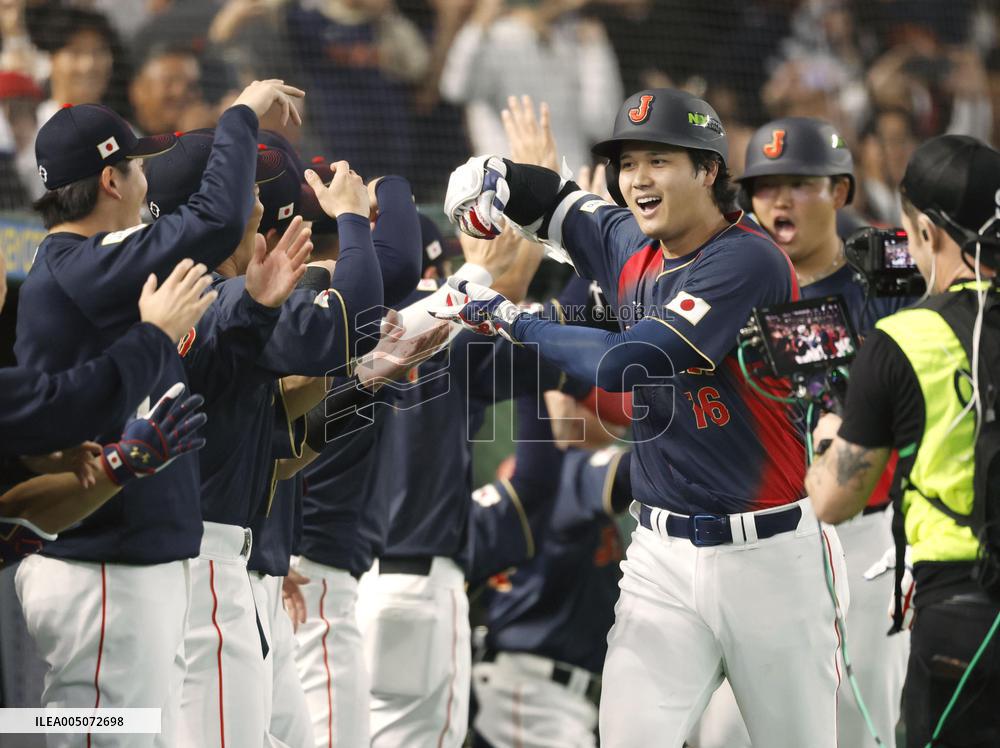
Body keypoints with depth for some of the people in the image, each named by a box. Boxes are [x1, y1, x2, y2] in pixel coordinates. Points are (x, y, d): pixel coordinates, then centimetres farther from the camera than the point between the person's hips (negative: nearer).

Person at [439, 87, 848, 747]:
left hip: (766, 551, -6)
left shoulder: (746, 261, -17)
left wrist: (511, 322, -14)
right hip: (664, 551, 6)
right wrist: (491, 179, 4)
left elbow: (626, 366, -24)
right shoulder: (629, 247, 7)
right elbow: (548, 196, 25)